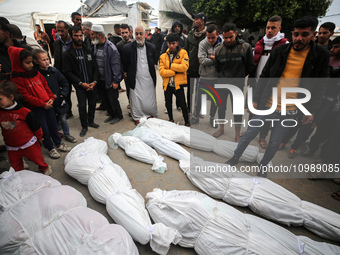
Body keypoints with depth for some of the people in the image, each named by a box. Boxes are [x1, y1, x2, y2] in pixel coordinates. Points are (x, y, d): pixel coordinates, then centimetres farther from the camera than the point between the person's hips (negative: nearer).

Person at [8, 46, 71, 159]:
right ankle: (50, 149, 22)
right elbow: (26, 97, -16)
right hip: (35, 108, -6)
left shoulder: (35, 72, 6)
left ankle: (59, 144, 32)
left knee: (53, 125, 16)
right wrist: (42, 104, -17)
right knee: (44, 129, 4)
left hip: (47, 104, 6)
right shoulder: (17, 78, -13)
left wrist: (51, 98, -1)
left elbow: (46, 86, 12)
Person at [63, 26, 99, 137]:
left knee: (92, 104, 10)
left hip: (92, 84, 4)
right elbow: (68, 72, -7)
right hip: (80, 86, -3)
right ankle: (84, 126, 14)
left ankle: (90, 121, 31)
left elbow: (95, 68, 7)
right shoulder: (67, 54, -3)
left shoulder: (88, 51, 8)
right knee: (82, 106, -3)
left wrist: (94, 81, -6)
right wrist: (81, 83, -14)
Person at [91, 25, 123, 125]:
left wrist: (116, 80, -18)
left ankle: (118, 116, 23)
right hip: (100, 79, 7)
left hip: (110, 80, -7)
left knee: (113, 99, 2)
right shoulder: (95, 46, 7)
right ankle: (111, 114, 33)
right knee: (105, 99, 15)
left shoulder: (111, 48, -14)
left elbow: (116, 65, -16)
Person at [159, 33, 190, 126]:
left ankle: (187, 123, 19)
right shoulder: (163, 56, 5)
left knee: (183, 105, 1)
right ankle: (171, 120, 37)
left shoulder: (183, 53, -2)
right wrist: (176, 71, -15)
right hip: (167, 84, 4)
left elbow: (184, 66, -18)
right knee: (168, 104, 16)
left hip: (178, 84, -3)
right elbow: (161, 71, -9)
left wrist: (170, 66, -12)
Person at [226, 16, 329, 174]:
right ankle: (235, 158, 30)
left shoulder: (321, 56, -2)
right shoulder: (279, 51, 0)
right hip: (267, 105, 1)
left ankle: (262, 166, 34)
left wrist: (311, 111, -4)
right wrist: (256, 99, 2)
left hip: (290, 111, 0)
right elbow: (264, 77, 5)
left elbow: (319, 87, 2)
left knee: (274, 143, 10)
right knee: (248, 134, 8)